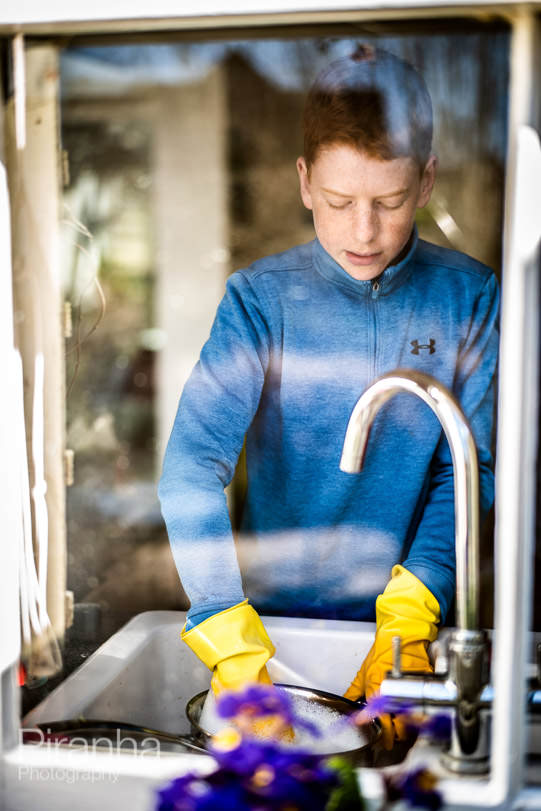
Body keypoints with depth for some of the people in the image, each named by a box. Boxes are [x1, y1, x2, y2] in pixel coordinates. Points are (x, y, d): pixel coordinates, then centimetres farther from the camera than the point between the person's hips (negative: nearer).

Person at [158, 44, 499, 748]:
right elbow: (192, 469, -21)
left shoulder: (469, 296, -6)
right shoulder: (260, 299, -12)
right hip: (274, 611, -1)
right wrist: (236, 650, -30)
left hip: (409, 610, 1)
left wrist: (410, 619, -21)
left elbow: (468, 467, -8)